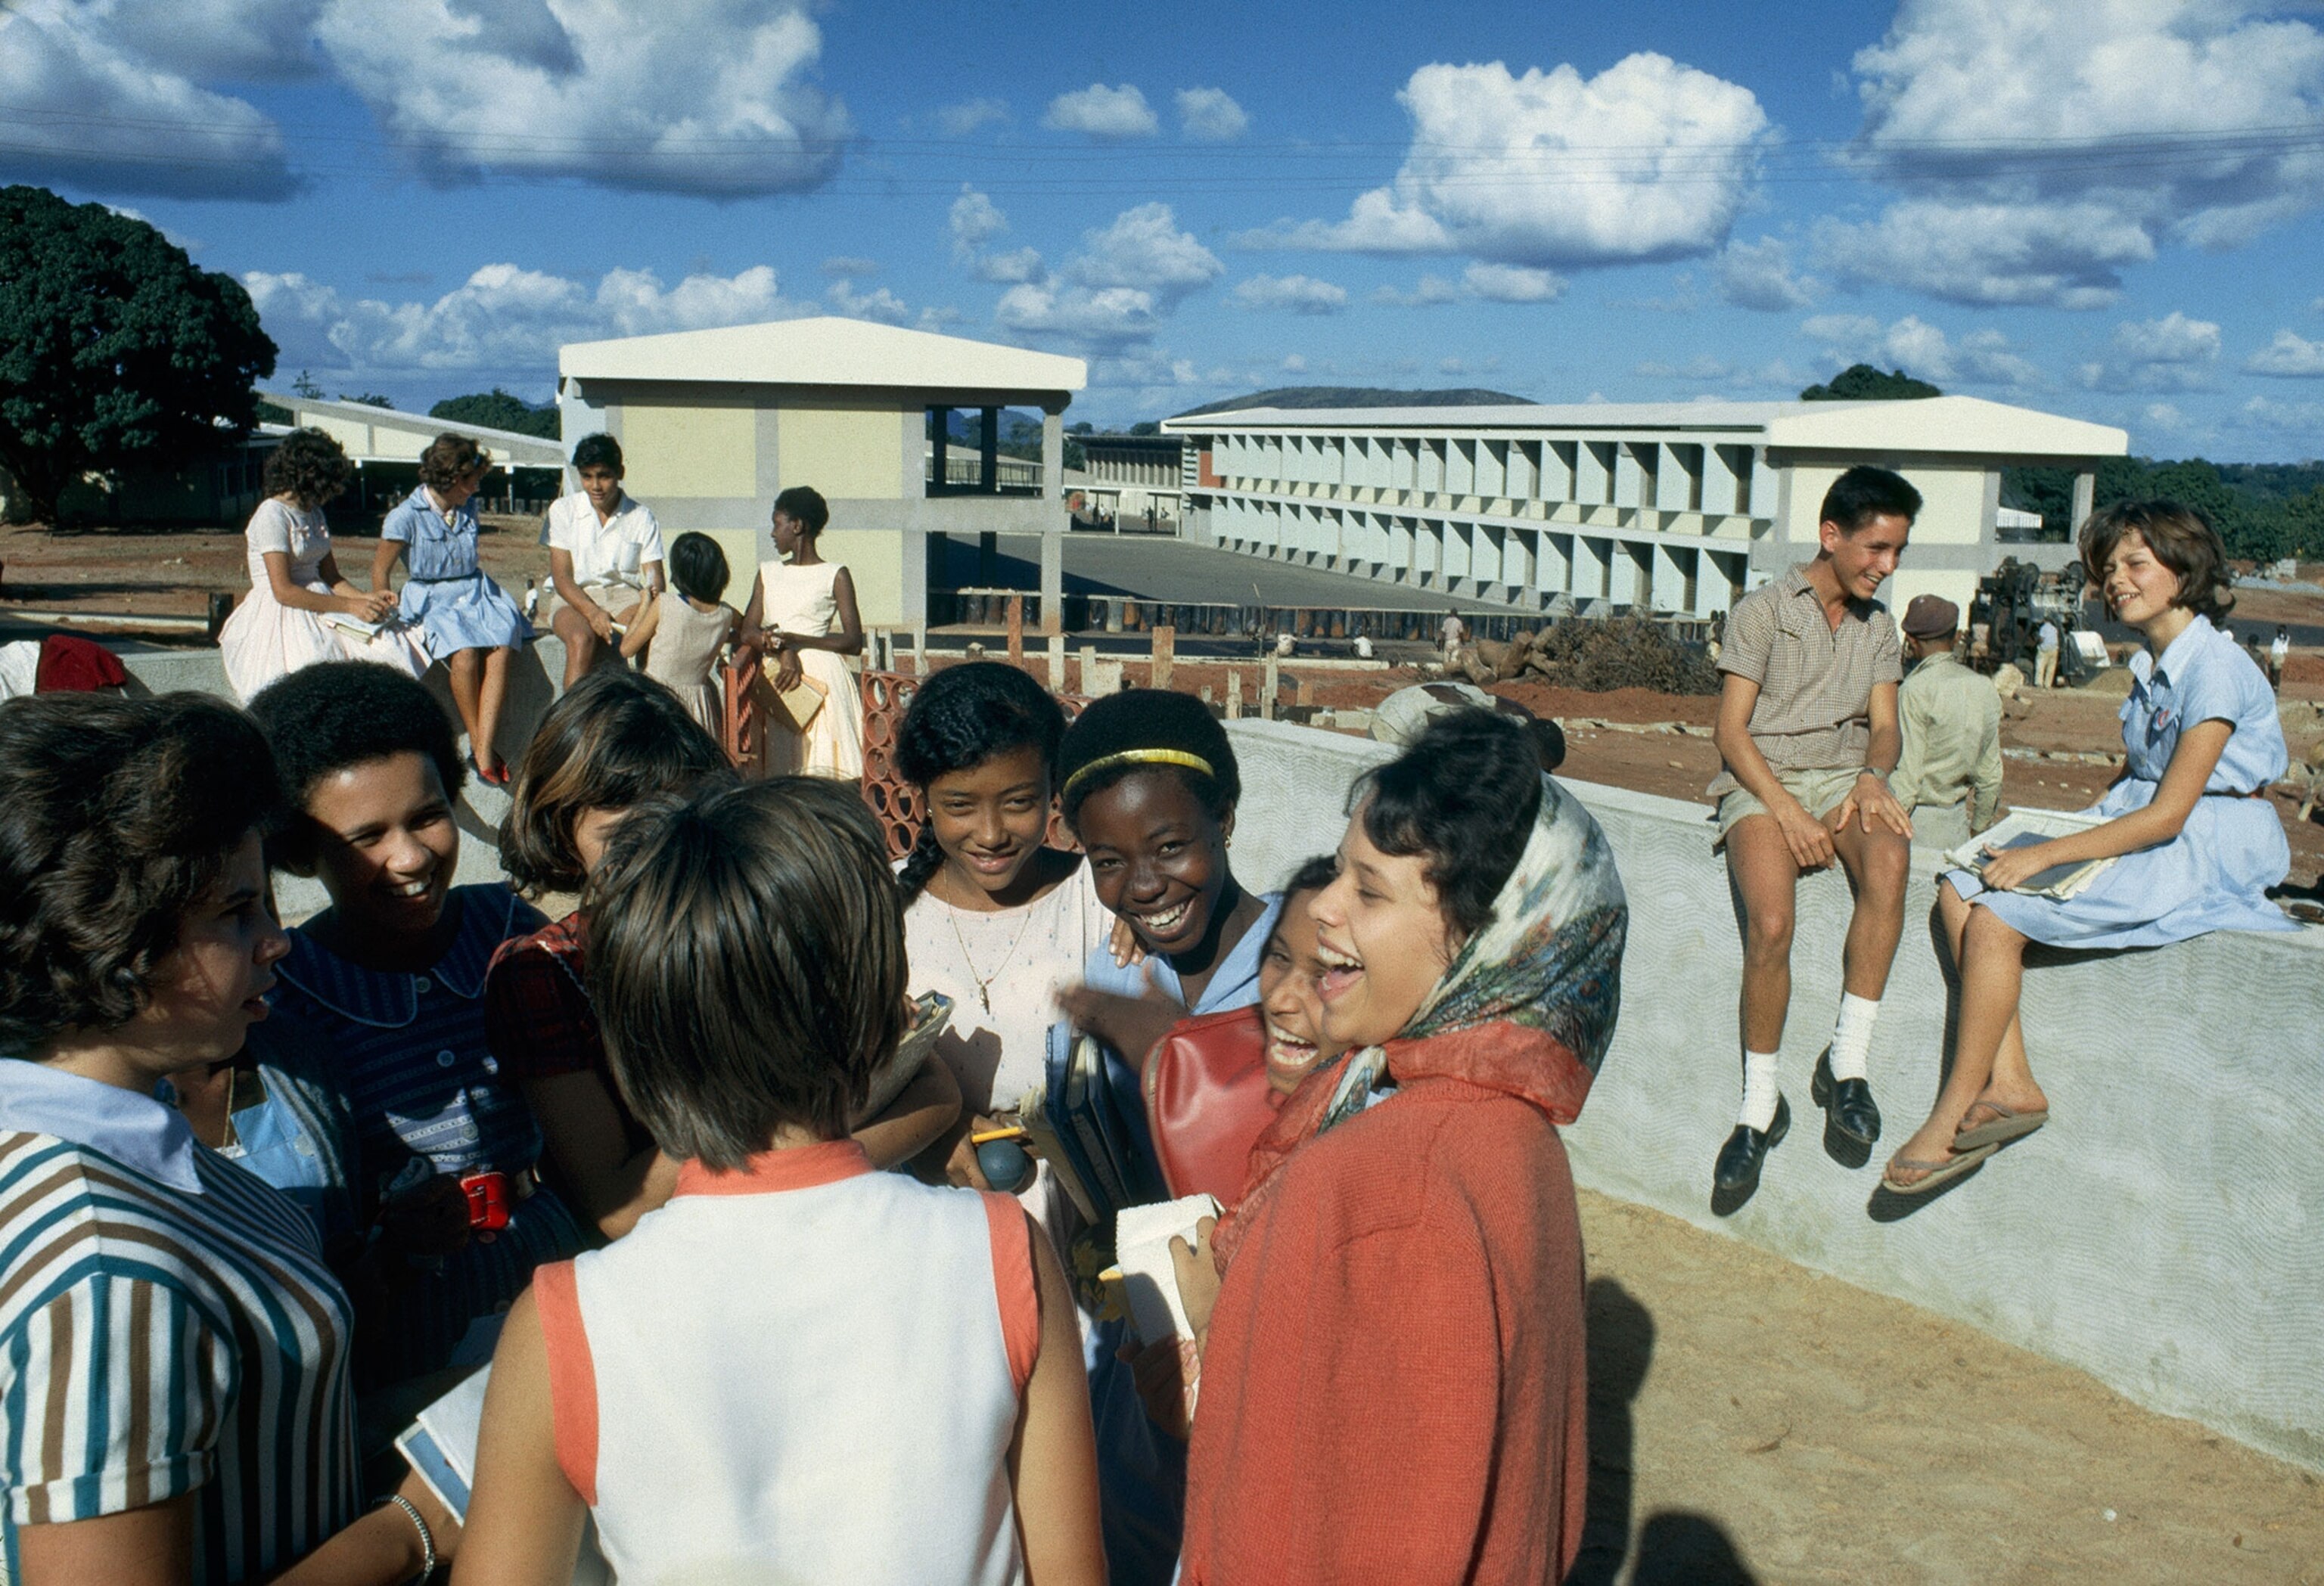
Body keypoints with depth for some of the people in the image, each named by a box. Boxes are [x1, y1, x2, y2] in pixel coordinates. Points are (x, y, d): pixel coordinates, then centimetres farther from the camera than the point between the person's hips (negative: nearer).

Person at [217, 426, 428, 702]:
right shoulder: (272, 516, -9)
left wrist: (366, 598, -3)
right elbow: (283, 591, -16)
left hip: (321, 612, 8)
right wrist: (349, 606, -18)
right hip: (282, 619, -8)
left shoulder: (314, 513, 17)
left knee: (388, 650, -16)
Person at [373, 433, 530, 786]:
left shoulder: (468, 509, 13)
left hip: (475, 591, 4)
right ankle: (476, 742, -21)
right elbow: (380, 569, 1)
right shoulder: (406, 515, -4)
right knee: (465, 653, -35)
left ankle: (484, 753, -35)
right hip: (431, 598, -4)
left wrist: (481, 590, 11)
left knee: (502, 649, -28)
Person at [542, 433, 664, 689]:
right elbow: (561, 576, -2)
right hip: (575, 598, -1)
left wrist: (652, 593, -25)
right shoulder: (563, 511, 4)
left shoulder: (642, 517, 6)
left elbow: (654, 576, 2)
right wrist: (592, 612, -21)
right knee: (582, 639, -36)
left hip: (626, 594, 1)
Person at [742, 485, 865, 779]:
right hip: (776, 675, 4)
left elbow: (854, 642, -4)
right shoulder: (769, 572, 19)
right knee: (780, 773, -6)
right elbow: (748, 629, 8)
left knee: (823, 770, -14)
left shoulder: (835, 576, 3)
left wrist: (793, 639, -13)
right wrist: (783, 651, -13)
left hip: (821, 677, -4)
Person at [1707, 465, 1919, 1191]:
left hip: (1844, 777, 4)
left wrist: (1873, 776, -14)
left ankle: (1847, 1062, -25)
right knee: (1770, 926, -30)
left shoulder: (1878, 626, 18)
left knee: (1890, 858, -33)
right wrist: (1788, 812, -18)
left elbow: (1884, 727, 11)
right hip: (1761, 782, -4)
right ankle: (1760, 1103, -11)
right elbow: (1731, 733, -4)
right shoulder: (1762, 611, 1)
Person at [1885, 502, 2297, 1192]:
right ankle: (2010, 1084, -13)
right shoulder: (2148, 667, 13)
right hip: (2140, 830, 9)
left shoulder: (2215, 668, -16)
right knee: (1961, 890, -7)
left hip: (2206, 848, -9)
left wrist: (2046, 855, -20)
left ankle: (1955, 1113, -13)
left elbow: (2168, 814, -20)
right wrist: (2072, 826, 1)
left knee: (1996, 918, -22)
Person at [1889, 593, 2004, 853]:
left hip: (1917, 819, -7)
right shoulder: (1985, 689, 6)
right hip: (1956, 823, 7)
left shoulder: (1914, 690, -15)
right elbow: (1991, 774, 12)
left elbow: (1906, 775, -17)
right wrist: (1980, 825, 23)